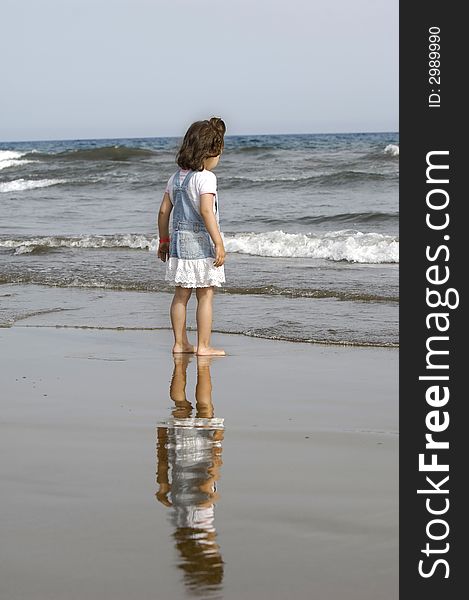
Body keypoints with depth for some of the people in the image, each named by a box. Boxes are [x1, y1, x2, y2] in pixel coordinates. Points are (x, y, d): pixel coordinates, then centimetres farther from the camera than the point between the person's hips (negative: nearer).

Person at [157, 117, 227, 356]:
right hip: (201, 242, -7)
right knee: (205, 296, 1)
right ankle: (203, 346, 2)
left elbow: (164, 211, 10)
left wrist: (164, 240, 19)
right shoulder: (206, 177, -14)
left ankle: (180, 343, 18)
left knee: (181, 294, 12)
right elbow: (206, 211, -24)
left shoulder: (176, 177, 9)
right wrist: (219, 243, -23)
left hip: (179, 241, 7)